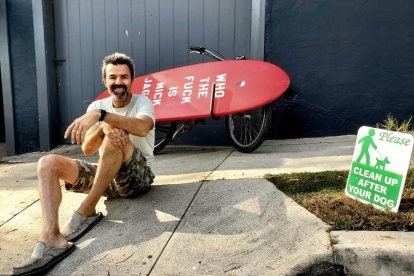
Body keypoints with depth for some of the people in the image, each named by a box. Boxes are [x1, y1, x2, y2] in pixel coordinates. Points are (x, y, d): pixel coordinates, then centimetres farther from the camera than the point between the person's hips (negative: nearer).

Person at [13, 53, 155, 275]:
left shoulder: (142, 102, -5)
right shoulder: (97, 106, 6)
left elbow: (142, 127, -32)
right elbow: (87, 150, -6)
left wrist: (100, 115, -41)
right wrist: (102, 127, -26)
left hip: (138, 176, -5)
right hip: (106, 176, 5)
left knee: (116, 135, -33)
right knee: (47, 163, -13)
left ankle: (87, 212, -24)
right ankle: (51, 238, -32)